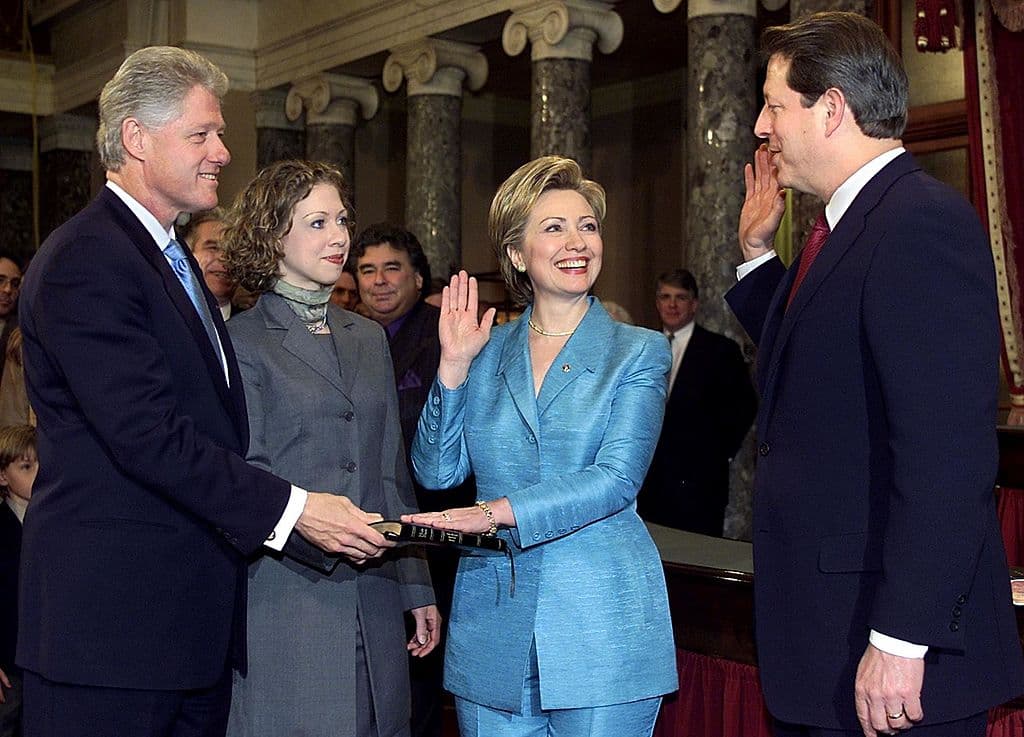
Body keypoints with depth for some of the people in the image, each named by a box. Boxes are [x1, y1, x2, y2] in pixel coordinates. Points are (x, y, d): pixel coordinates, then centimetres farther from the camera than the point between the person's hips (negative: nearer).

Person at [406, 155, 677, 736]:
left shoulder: (640, 352, 1)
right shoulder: (488, 353, 10)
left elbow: (617, 478, -12)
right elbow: (437, 471, 4)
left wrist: (499, 511, -21)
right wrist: (455, 365, -5)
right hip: (494, 625, 3)